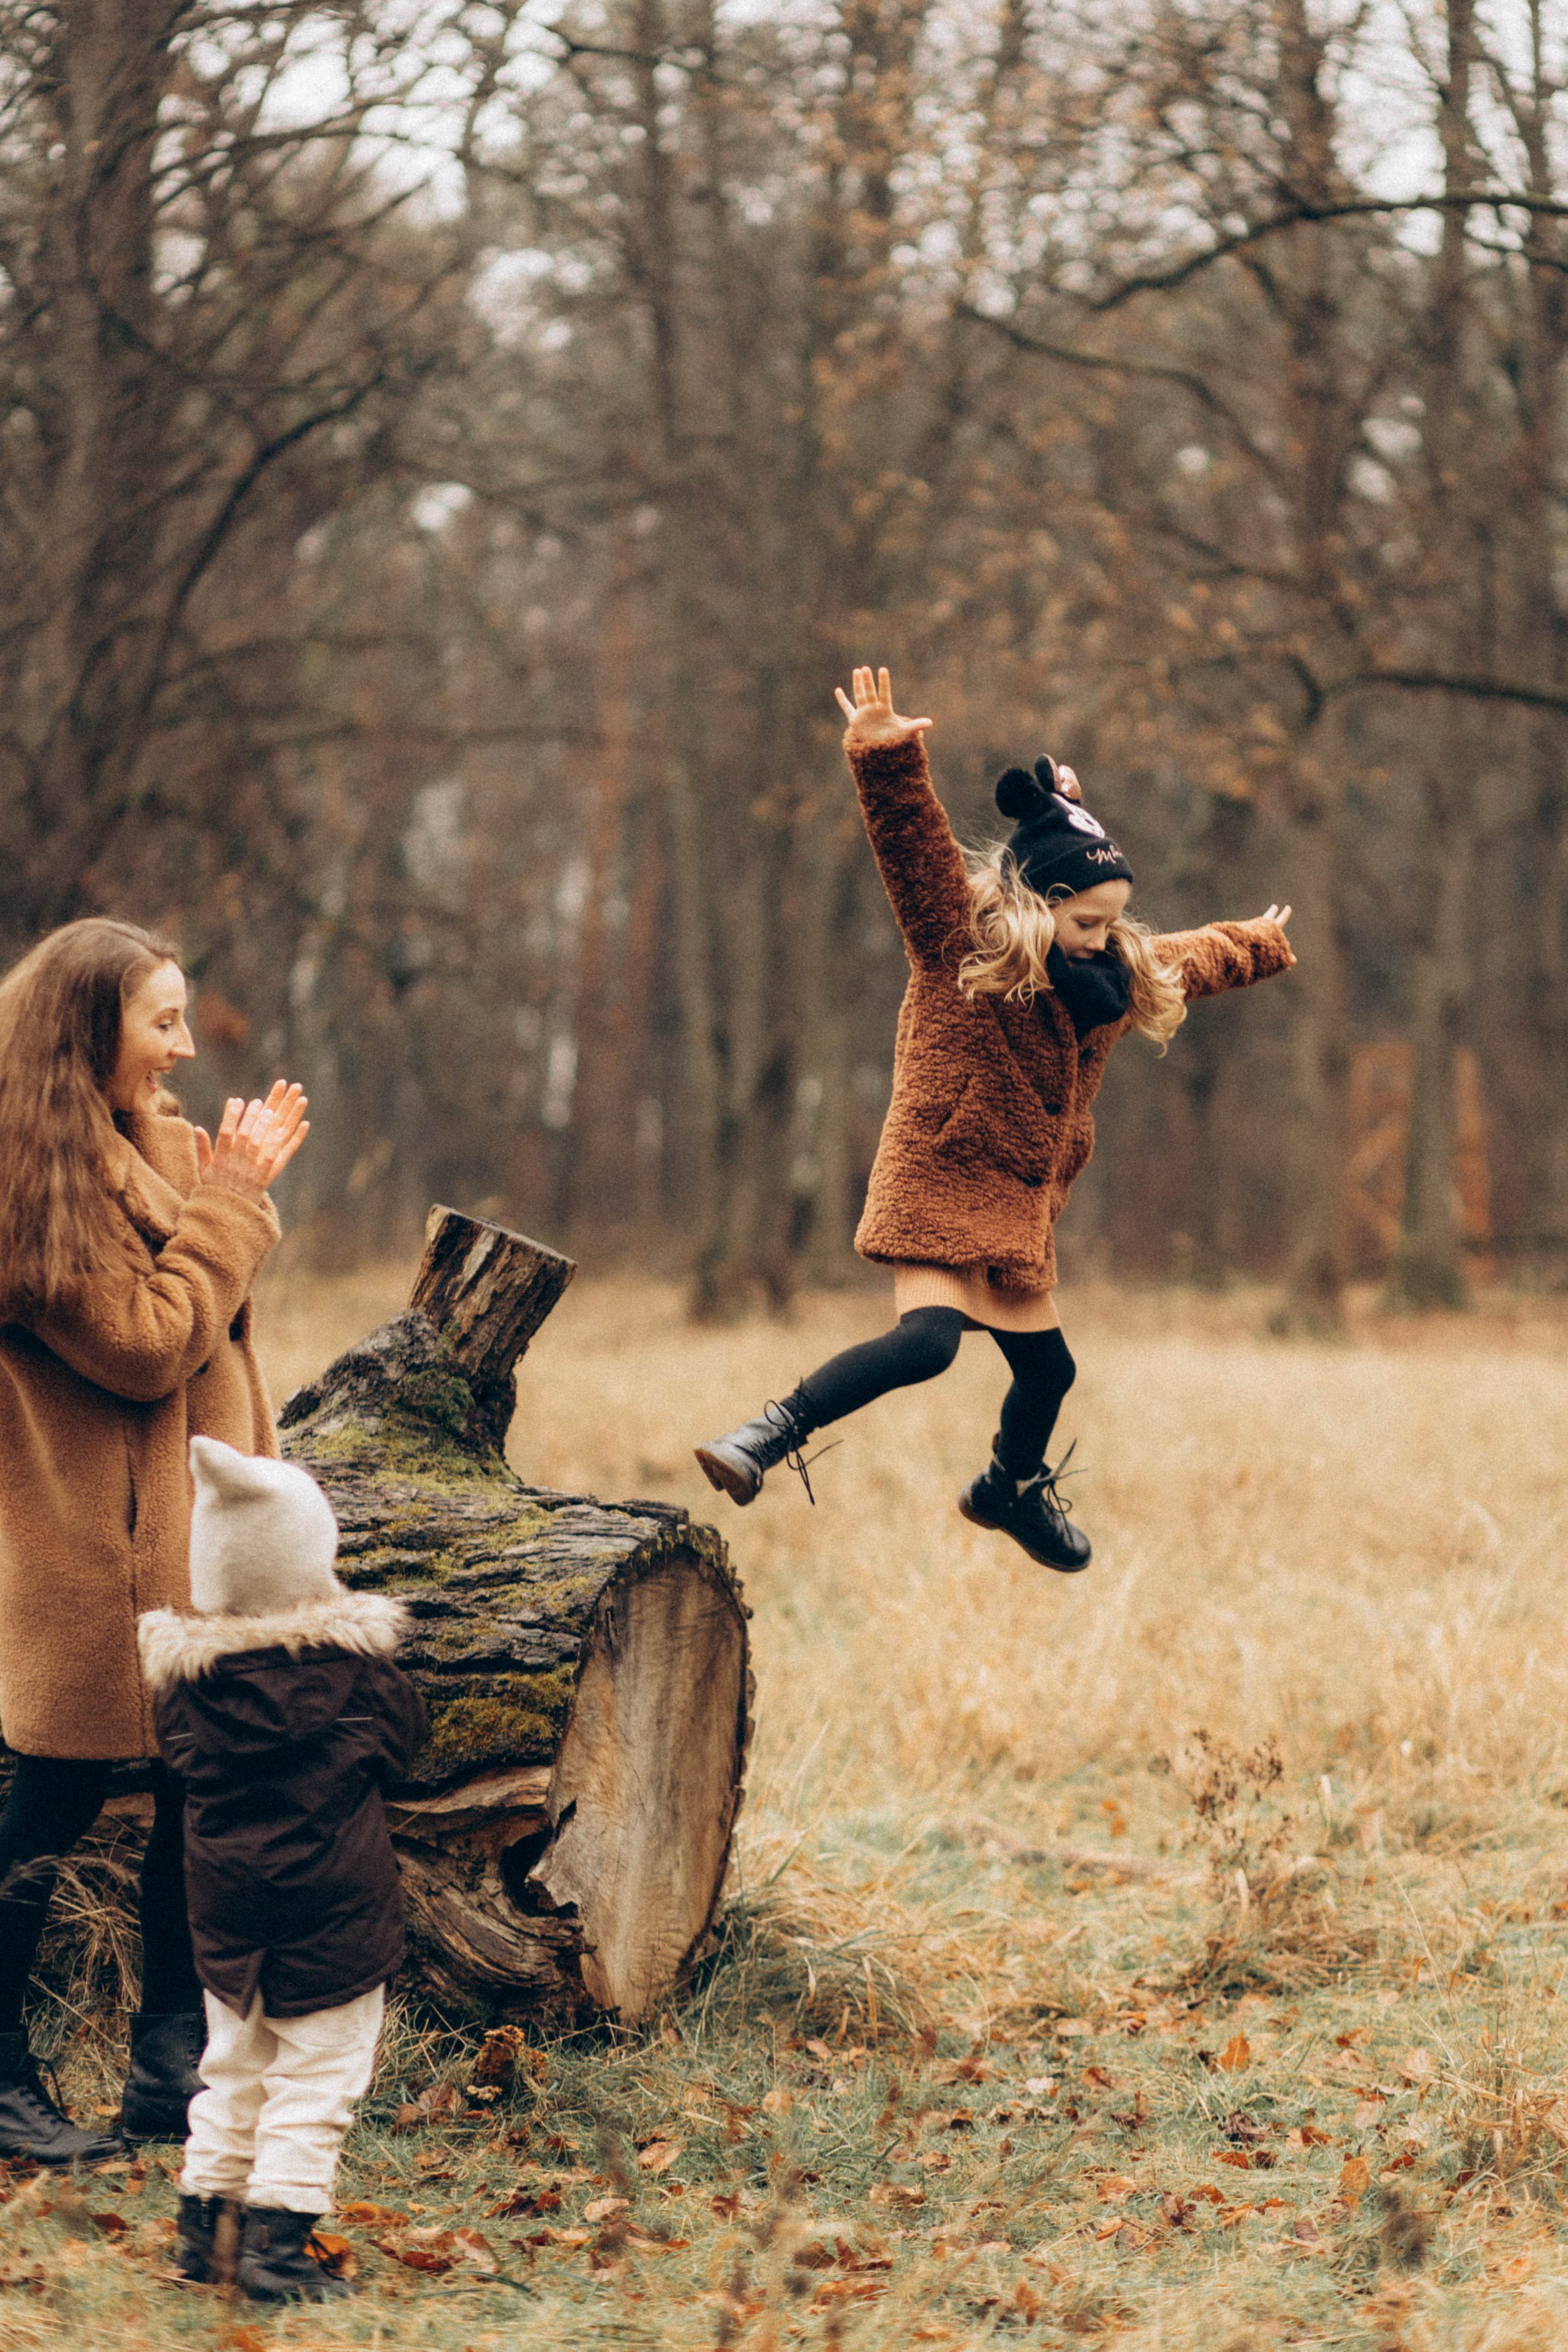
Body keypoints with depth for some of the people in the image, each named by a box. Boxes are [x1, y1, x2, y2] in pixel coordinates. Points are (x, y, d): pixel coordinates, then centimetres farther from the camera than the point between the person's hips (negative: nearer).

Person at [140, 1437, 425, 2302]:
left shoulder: (183, 1668, -6)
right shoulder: (352, 1660, -14)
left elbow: (180, 1757, 8)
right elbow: (400, 1736, 0)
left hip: (224, 1898, 4)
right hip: (334, 1901, -4)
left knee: (234, 2065, 19)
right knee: (317, 2072, 3)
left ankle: (205, 2220, 23)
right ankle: (278, 2239, -2)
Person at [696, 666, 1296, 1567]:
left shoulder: (1127, 975, 12)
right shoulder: (959, 946, -11)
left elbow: (1197, 957, 32)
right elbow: (916, 847, -25)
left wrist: (1263, 947, 48)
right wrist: (888, 760, -40)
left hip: (1021, 1206, 8)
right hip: (942, 1186, -8)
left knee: (1047, 1366, 18)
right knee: (928, 1338, -29)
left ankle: (1014, 1487, 46)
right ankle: (774, 1434, -27)